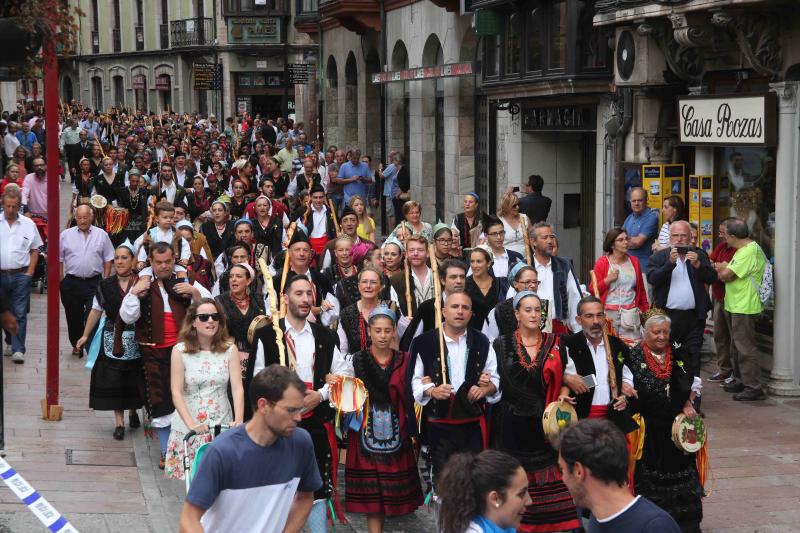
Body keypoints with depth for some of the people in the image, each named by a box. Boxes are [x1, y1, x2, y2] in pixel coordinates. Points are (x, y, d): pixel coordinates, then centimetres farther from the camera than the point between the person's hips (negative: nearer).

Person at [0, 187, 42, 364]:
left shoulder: (28, 224, 3)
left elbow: (35, 250, 9)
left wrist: (30, 272, 0)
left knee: (19, 314, -4)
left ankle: (18, 349, -4)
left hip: (21, 275, -1)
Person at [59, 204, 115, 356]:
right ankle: (76, 345, 23)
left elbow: (108, 259, 7)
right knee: (73, 316, 9)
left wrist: (105, 280, 1)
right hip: (71, 283, 1)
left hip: (94, 283, -1)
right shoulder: (66, 235, 4)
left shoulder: (101, 235, 5)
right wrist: (61, 281, 3)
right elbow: (59, 259, 7)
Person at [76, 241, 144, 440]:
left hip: (135, 339, -1)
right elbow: (96, 311, 8)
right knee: (113, 380, -1)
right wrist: (85, 335, 8)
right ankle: (119, 422, 6)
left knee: (134, 377, 10)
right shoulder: (105, 285, 3)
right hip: (112, 339, 1)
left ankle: (133, 411, 35)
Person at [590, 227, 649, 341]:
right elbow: (593, 291, 1)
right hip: (608, 313, -2)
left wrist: (646, 311, 14)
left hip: (631, 313, 2)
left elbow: (641, 289, 18)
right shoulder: (602, 262, 2)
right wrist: (608, 280, -12)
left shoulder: (633, 261, 12)